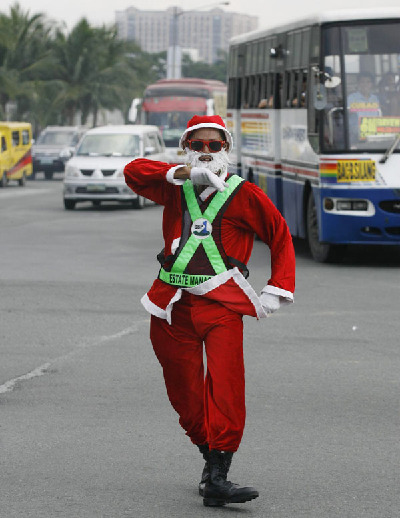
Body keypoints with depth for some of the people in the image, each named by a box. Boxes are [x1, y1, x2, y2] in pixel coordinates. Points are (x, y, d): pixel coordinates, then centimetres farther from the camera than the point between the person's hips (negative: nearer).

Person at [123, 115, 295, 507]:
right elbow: (133, 172, -3)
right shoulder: (174, 188, 11)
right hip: (172, 302, 3)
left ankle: (217, 479, -21)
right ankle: (210, 456, 25)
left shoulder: (244, 194, 4)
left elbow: (280, 236, 11)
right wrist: (184, 173, -16)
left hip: (221, 302, -3)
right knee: (184, 391, 6)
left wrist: (277, 289, 2)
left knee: (225, 386, -17)